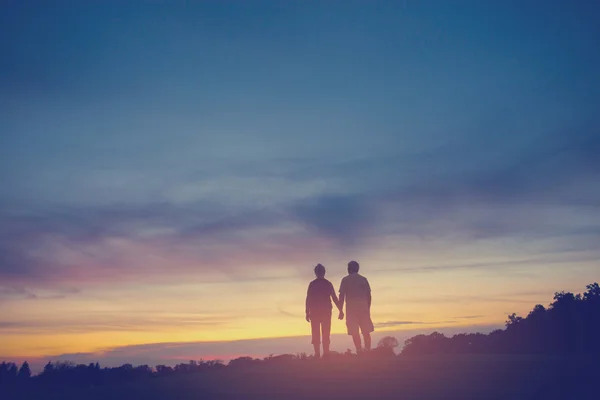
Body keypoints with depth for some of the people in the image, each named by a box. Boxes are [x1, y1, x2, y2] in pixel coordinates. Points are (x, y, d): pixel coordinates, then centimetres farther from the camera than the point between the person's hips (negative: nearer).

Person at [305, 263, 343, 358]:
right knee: (326, 334, 6)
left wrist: (307, 312, -3)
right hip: (326, 311, 1)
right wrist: (340, 310, 1)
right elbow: (334, 298, -1)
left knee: (316, 334, 1)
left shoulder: (312, 284, -1)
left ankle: (317, 354, -8)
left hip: (314, 312, -1)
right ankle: (326, 354, -5)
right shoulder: (328, 284, 3)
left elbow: (308, 299, -5)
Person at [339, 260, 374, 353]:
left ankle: (359, 352, -10)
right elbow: (368, 295, 9)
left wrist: (340, 310, -1)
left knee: (354, 332, -3)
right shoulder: (363, 279, 12)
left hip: (351, 308, -3)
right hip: (363, 307, 3)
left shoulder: (345, 280, 3)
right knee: (366, 331, 7)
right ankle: (368, 351, 2)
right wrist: (368, 308, 16)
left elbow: (342, 296, -4)